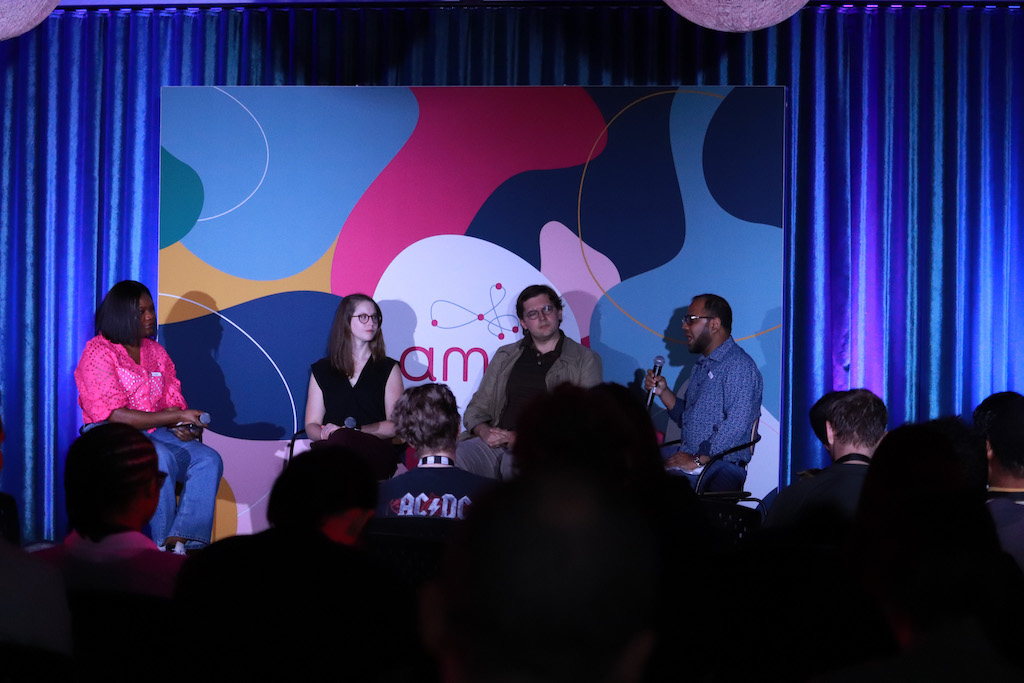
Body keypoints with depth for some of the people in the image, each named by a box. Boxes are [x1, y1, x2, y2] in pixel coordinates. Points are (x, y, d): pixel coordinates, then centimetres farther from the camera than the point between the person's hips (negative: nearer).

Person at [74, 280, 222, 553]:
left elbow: (173, 403, 13)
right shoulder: (98, 353, -5)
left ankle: (181, 543, -31)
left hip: (157, 433, 6)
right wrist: (176, 417, -20)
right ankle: (163, 546, -27)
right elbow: (114, 415, -15)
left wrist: (185, 427, -12)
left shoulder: (156, 352, 17)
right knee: (162, 459, -36)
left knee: (209, 459, -21)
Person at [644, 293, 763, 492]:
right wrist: (663, 392, 14)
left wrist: (698, 460, -20)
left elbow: (736, 425, -19)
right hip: (687, 463, 9)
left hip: (719, 467, -9)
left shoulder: (739, 366, -9)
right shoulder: (701, 366, 23)